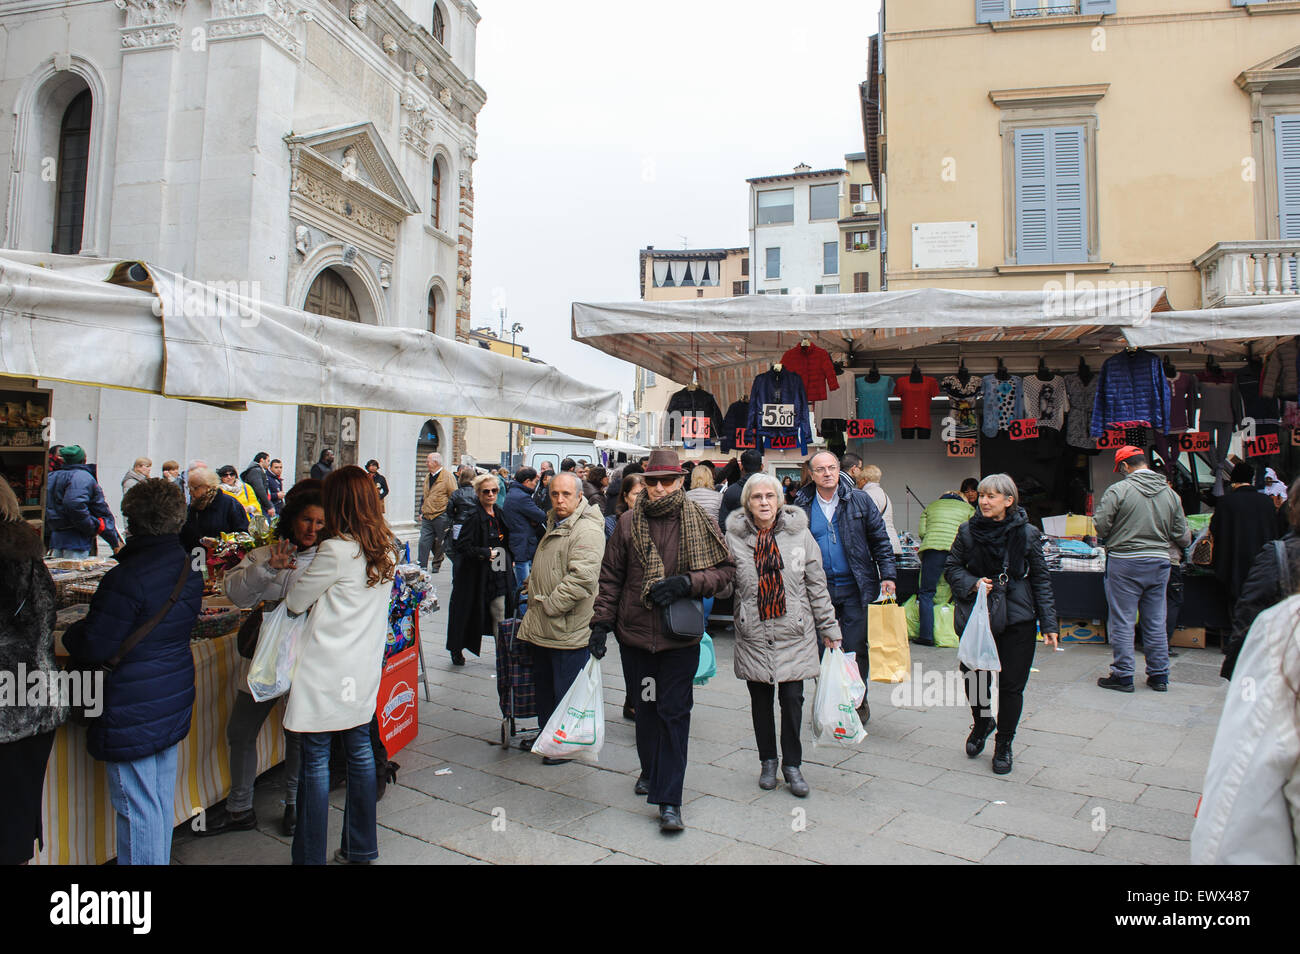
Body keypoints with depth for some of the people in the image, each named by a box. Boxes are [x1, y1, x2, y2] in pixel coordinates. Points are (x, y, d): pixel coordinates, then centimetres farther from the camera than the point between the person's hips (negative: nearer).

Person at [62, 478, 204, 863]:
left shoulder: (127, 578, -22)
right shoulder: (190, 569, 3)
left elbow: (92, 646, -19)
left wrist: (70, 633, 4)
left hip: (132, 711, -8)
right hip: (174, 702, 8)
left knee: (137, 810, 4)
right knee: (162, 801, 20)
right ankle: (160, 859, 32)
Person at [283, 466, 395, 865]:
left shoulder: (335, 551, -18)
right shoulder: (385, 549, 4)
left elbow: (295, 602, -7)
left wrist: (288, 570, 12)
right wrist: (298, 568, 16)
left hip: (326, 671, -7)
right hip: (363, 669, 7)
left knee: (315, 761, 4)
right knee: (360, 752, 16)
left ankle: (311, 856, 14)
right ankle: (362, 849, 28)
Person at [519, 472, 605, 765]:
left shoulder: (587, 530, -19)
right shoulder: (554, 526, 14)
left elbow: (582, 578, -29)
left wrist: (550, 605, -21)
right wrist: (533, 601, 20)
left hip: (568, 629, -10)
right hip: (542, 627, 10)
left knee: (567, 690, 3)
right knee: (543, 683, 21)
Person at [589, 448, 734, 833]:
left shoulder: (700, 523, -4)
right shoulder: (628, 523, 1)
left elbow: (726, 570, -1)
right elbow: (611, 577, 7)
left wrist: (687, 582, -17)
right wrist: (601, 624, 2)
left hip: (681, 634, -2)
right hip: (638, 630, 3)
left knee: (674, 712, -2)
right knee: (646, 706, 16)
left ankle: (669, 800, 3)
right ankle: (650, 770, 39)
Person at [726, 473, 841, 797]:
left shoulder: (799, 533, 0)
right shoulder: (734, 536, -2)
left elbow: (817, 584, 4)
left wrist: (829, 628, 6)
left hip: (794, 633, 0)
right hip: (753, 634, 1)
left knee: (792, 698, 0)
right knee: (760, 701, 11)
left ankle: (792, 764, 20)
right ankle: (768, 761, 31)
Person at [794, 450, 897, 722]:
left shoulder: (859, 500, 1)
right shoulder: (802, 507, 5)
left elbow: (880, 539, 4)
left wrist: (887, 575, -4)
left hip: (856, 587, -2)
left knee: (855, 648, 0)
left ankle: (859, 703, 18)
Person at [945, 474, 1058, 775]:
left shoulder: (1027, 534, -3)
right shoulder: (968, 531, 0)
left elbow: (1041, 580, 2)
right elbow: (952, 568, 8)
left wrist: (1048, 624, -1)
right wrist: (973, 584, -12)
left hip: (1017, 618, -1)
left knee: (1011, 684, 4)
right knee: (973, 676, 3)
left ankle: (1003, 744, 25)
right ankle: (982, 722, 36)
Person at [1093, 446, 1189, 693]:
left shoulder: (1118, 490, -12)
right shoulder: (1170, 493, 5)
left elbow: (1101, 526, -12)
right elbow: (1180, 532, 7)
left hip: (1124, 562, -5)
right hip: (1160, 562, 5)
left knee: (1122, 621, 2)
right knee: (1156, 621, 14)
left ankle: (1122, 675, 7)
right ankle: (1159, 675, 21)